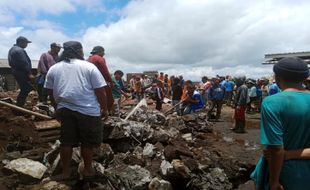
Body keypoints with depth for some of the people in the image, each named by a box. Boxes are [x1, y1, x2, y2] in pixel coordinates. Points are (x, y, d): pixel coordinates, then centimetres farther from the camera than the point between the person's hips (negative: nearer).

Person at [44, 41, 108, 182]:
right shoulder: (89, 66, -3)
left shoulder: (53, 69, 10)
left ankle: (65, 172, 25)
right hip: (88, 110, -4)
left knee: (66, 141, 14)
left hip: (64, 110, 4)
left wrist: (57, 109, 26)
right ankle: (87, 170, 24)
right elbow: (100, 91, -6)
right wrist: (104, 109, 4)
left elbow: (50, 92, 14)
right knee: (87, 142, 10)